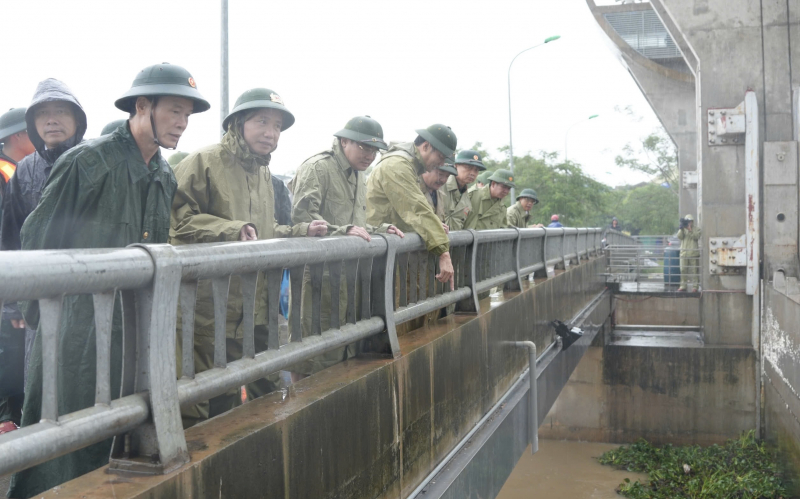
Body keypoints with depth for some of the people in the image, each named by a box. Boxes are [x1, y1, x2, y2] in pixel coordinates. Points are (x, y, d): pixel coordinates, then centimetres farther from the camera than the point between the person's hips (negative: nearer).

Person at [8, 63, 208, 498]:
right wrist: (35, 305, -3)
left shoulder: (164, 177, 9)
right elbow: (38, 235, -5)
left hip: (134, 323, 6)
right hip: (78, 320, -6)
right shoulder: (89, 160, -11)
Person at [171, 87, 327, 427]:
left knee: (266, 392, 15)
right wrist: (233, 230, -23)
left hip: (253, 306, 8)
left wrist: (302, 232, 13)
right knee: (210, 398, -2)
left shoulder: (263, 173, 20)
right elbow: (180, 219, -15)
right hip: (208, 303, -8)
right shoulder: (203, 163, -8)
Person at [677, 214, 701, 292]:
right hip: (684, 253, 3)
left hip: (693, 253, -3)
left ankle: (694, 286, 0)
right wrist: (681, 228, -13)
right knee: (683, 270, 1)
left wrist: (690, 230, -19)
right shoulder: (683, 229, 16)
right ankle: (683, 285, 6)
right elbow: (679, 236, 0)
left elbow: (696, 237, -10)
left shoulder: (697, 229, 7)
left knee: (693, 271, -3)